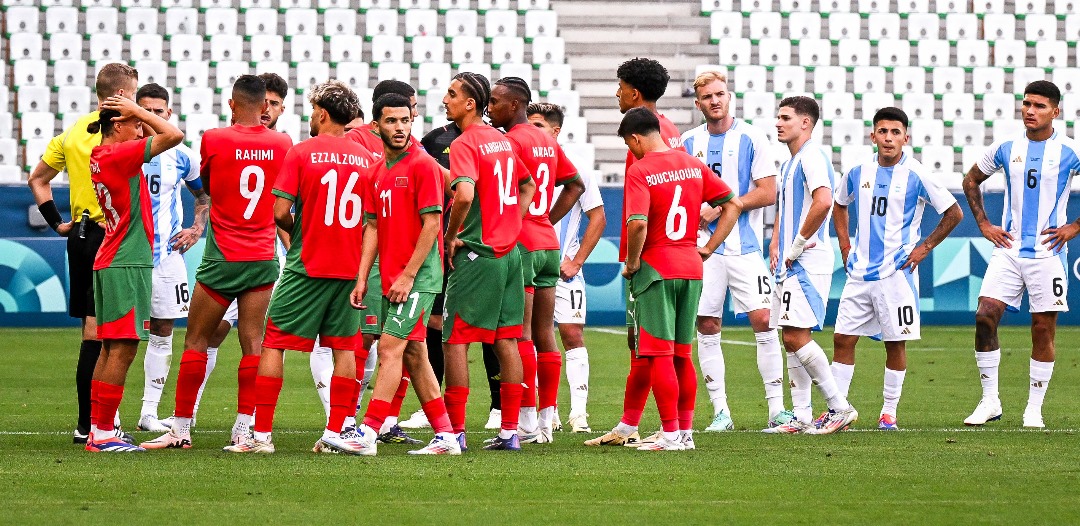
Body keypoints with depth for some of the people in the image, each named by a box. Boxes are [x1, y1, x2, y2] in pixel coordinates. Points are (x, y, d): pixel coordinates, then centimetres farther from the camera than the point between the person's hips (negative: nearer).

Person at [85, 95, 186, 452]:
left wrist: (138, 114, 16)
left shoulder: (100, 157, 12)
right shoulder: (118, 154, -15)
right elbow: (174, 135, -21)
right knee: (122, 349, -8)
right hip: (127, 263, -10)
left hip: (110, 262, 10)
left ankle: (97, 431, 15)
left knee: (112, 348, 13)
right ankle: (103, 434, -8)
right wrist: (138, 111, -10)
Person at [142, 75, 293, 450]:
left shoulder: (214, 140, -8)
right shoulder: (282, 144, 1)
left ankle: (181, 429, 7)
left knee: (196, 342, 5)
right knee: (252, 344, 3)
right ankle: (244, 429, 0)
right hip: (264, 257, 3)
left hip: (222, 259, -3)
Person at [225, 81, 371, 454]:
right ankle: (335, 432, 7)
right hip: (350, 268, 4)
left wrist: (295, 230, 8)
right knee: (344, 347, 9)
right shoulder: (365, 158, 5)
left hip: (306, 266, -4)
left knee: (274, 344, 2)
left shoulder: (301, 153, -7)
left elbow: (280, 211, -12)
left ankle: (261, 433, -1)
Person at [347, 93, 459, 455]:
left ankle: (367, 434, -15)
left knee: (390, 348, -13)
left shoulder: (424, 166, -9)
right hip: (391, 279, 8)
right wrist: (362, 279, 9)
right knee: (413, 355, 9)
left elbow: (431, 224, -14)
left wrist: (408, 276, -17)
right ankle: (446, 435, 14)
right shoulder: (378, 171, 14)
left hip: (417, 276, -8)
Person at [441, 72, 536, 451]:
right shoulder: (502, 140, 13)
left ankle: (455, 431, -4)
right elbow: (528, 186, 25)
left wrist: (451, 237, -15)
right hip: (510, 252, 8)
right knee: (506, 341, 9)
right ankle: (510, 431, 10)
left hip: (476, 254, -8)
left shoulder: (465, 144, -13)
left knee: (455, 341, -2)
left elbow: (464, 194, -29)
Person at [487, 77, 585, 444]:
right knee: (545, 334, 9)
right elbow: (575, 185, 23)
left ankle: (527, 423, -8)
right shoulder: (547, 142, 15)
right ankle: (547, 421, 10)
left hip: (520, 245, -8)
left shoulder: (510, 142, -12)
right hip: (549, 245, 8)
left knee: (520, 335, -6)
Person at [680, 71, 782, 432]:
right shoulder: (688, 142, 9)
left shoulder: (751, 138, -2)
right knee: (706, 326, 1)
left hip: (744, 248, -3)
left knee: (762, 319, -11)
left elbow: (768, 193, -6)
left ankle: (776, 408, -7)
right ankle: (720, 412, 7)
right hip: (703, 249, 3)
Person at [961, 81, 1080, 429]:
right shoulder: (1006, 149, 6)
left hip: (1047, 253, -2)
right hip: (1009, 249, 2)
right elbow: (971, 181, 20)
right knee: (985, 316, -10)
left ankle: (1034, 409, 9)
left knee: (1044, 328, 0)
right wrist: (983, 224, 10)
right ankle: (990, 402, -1)